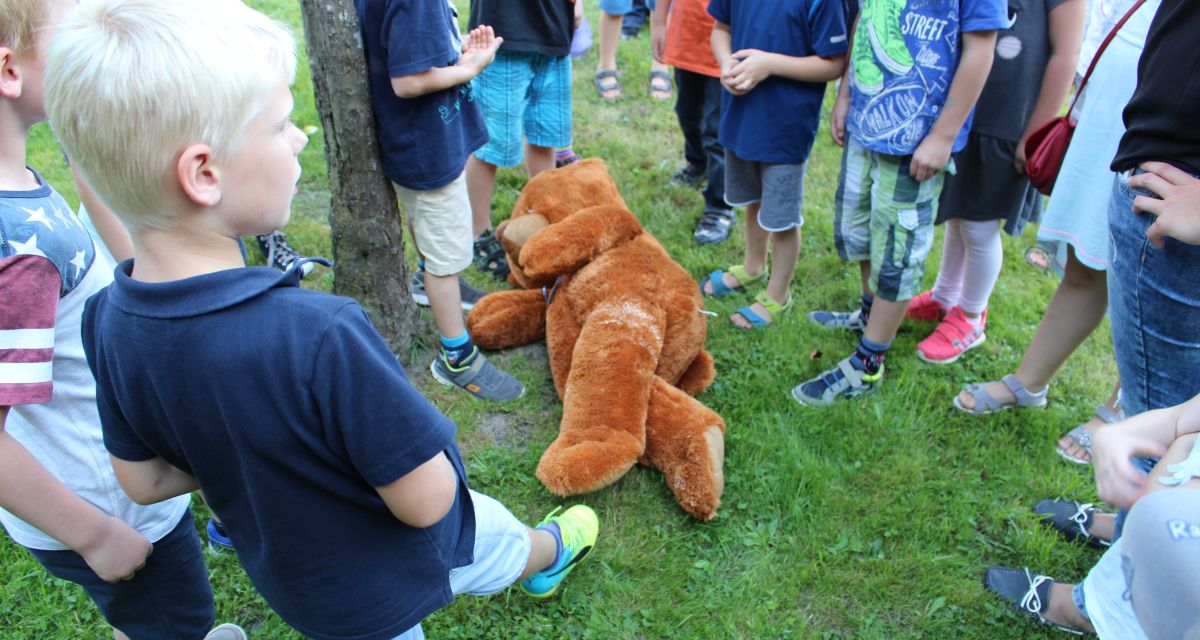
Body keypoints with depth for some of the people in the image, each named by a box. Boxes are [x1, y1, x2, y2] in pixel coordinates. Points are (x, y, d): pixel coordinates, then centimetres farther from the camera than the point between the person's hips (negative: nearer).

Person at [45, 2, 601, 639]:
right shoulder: (319, 335, -41)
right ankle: (548, 560, 63)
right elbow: (426, 501, -31)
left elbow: (144, 480, -4)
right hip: (396, 571, -4)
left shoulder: (107, 322, -19)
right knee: (510, 545, 29)